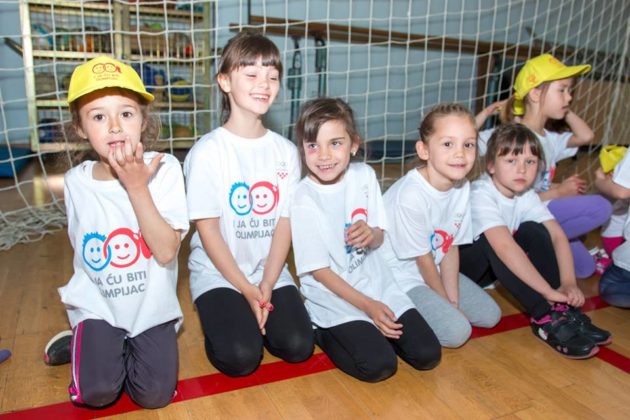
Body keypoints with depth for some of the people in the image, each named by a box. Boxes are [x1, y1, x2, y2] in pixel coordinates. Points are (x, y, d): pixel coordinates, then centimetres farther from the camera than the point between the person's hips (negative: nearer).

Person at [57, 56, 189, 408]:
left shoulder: (164, 168, -16)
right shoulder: (76, 180, -5)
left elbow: (166, 252, -23)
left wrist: (137, 186, -28)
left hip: (152, 307, -1)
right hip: (98, 305, 2)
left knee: (155, 395, -13)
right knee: (96, 393, -16)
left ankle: (129, 348, 17)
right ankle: (91, 344, 16)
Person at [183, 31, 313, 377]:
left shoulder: (286, 151, 0)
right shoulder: (208, 151, -12)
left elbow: (285, 223, -1)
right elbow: (208, 230, -12)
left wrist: (266, 286, -9)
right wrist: (246, 289, -13)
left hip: (271, 272, 4)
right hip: (218, 273, -3)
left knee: (298, 347, -11)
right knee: (240, 358, -18)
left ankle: (254, 317, 16)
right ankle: (223, 318, 13)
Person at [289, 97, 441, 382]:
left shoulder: (364, 176, -4)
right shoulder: (303, 199, -17)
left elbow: (378, 240, 5)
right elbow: (319, 271, -12)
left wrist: (371, 234, -20)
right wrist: (368, 305, -16)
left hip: (375, 283, 5)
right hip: (333, 296, -4)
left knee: (428, 355, -4)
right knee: (379, 366, -21)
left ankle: (371, 330, 17)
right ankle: (321, 331, 3)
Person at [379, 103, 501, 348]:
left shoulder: (462, 187, -8)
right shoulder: (411, 195, -30)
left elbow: (451, 247, -3)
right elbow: (423, 259, -19)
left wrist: (453, 302, -6)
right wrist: (446, 303, -6)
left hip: (434, 271, 8)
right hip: (399, 278, -7)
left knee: (490, 315, 9)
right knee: (457, 330, -18)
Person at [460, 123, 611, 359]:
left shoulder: (527, 196, -6)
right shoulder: (481, 196, -28)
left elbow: (558, 236, -13)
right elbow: (505, 247, -39)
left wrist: (568, 282, -28)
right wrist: (548, 292, -40)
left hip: (495, 267, 6)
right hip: (462, 262, -6)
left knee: (534, 230, -15)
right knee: (494, 243, -34)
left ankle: (562, 310, -15)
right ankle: (545, 319, -31)